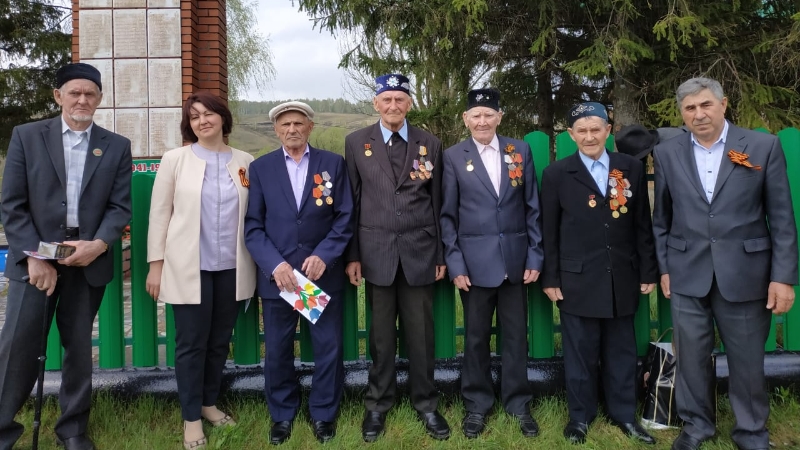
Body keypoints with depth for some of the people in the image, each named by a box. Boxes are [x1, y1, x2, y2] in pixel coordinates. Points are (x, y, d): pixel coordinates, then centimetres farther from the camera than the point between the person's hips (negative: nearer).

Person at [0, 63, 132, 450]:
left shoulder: (117, 147, 6)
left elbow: (120, 206, 1)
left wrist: (99, 244, -16)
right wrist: (34, 256, -11)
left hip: (89, 259, 1)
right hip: (35, 258, -1)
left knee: (79, 347, 10)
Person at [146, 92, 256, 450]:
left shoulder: (245, 162, 6)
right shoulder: (175, 159, 1)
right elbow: (159, 214, 1)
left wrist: (255, 264, 4)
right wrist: (156, 264, -3)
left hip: (231, 267, 2)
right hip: (188, 267, -2)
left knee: (220, 341, 13)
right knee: (191, 343, 3)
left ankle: (209, 403, 31)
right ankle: (191, 417, 18)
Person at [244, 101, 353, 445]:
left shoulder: (333, 164, 4)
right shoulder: (261, 168, 5)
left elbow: (345, 217, 0)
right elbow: (253, 225, 0)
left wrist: (324, 256, -13)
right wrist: (274, 264, -14)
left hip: (324, 272, 0)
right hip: (277, 274, 1)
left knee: (328, 347, 8)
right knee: (277, 350, 10)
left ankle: (324, 412, 28)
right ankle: (282, 413, 31)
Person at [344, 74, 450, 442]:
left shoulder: (430, 144, 5)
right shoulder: (356, 142, 3)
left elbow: (437, 203, 6)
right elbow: (351, 202, 3)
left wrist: (442, 255, 5)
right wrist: (352, 255, 0)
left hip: (419, 252, 1)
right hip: (376, 252, 0)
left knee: (421, 332, 8)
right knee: (381, 333, 10)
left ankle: (425, 402, 25)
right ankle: (378, 402, 27)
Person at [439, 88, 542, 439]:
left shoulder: (520, 150, 5)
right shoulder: (454, 157, 0)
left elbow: (532, 207, 5)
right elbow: (448, 215, -1)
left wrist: (535, 256, 0)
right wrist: (455, 263, -7)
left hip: (516, 259, 2)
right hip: (475, 261, -1)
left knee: (516, 334, 11)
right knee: (476, 336, 10)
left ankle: (518, 403, 28)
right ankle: (476, 404, 27)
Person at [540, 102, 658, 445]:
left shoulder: (632, 169, 4)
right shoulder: (557, 174, -1)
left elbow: (642, 226, 7)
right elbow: (549, 232, -1)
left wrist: (648, 272, 5)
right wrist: (550, 278, -3)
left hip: (622, 278, 2)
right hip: (578, 280, -2)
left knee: (621, 352, 13)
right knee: (580, 353, 8)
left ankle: (624, 414, 30)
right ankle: (580, 416, 25)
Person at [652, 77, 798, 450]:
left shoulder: (764, 146, -1)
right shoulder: (667, 154, 4)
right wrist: (663, 268, 6)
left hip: (745, 273, -1)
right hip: (687, 274, 1)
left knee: (747, 359, 10)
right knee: (691, 356, 10)